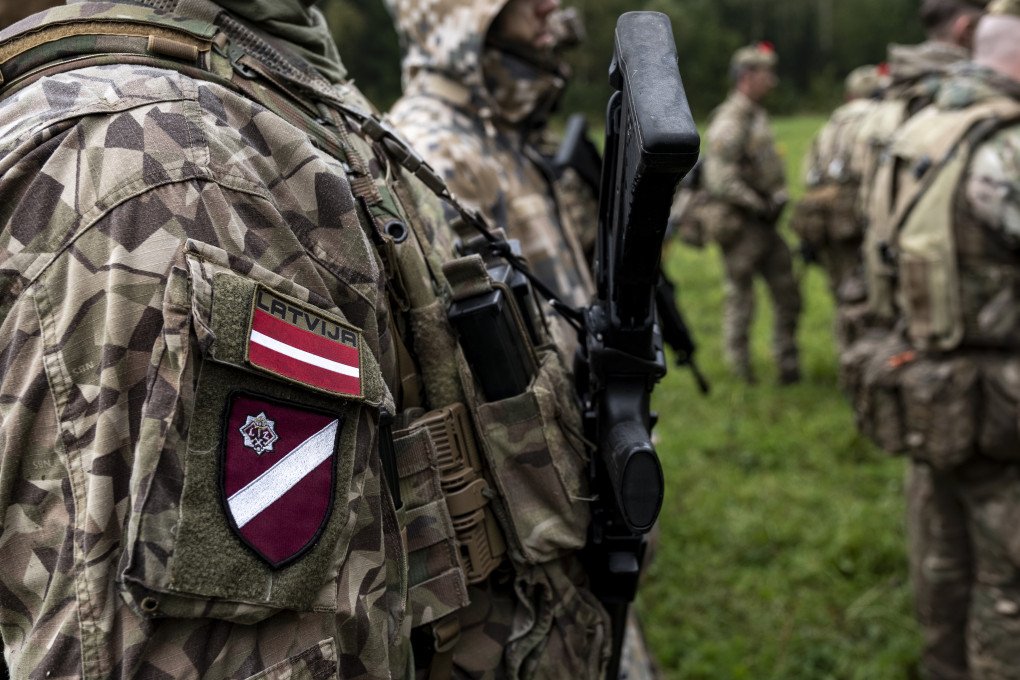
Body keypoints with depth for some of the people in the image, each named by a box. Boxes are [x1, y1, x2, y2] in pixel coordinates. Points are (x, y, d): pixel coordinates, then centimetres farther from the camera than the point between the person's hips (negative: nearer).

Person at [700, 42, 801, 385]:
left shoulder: (758, 115, 14)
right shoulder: (729, 121, -16)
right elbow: (720, 179, -24)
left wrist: (778, 197, 9)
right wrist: (759, 206, -17)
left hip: (764, 223, 9)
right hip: (740, 223, -9)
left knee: (787, 294, 11)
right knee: (740, 297, 0)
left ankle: (789, 367, 19)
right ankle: (740, 373, 10)